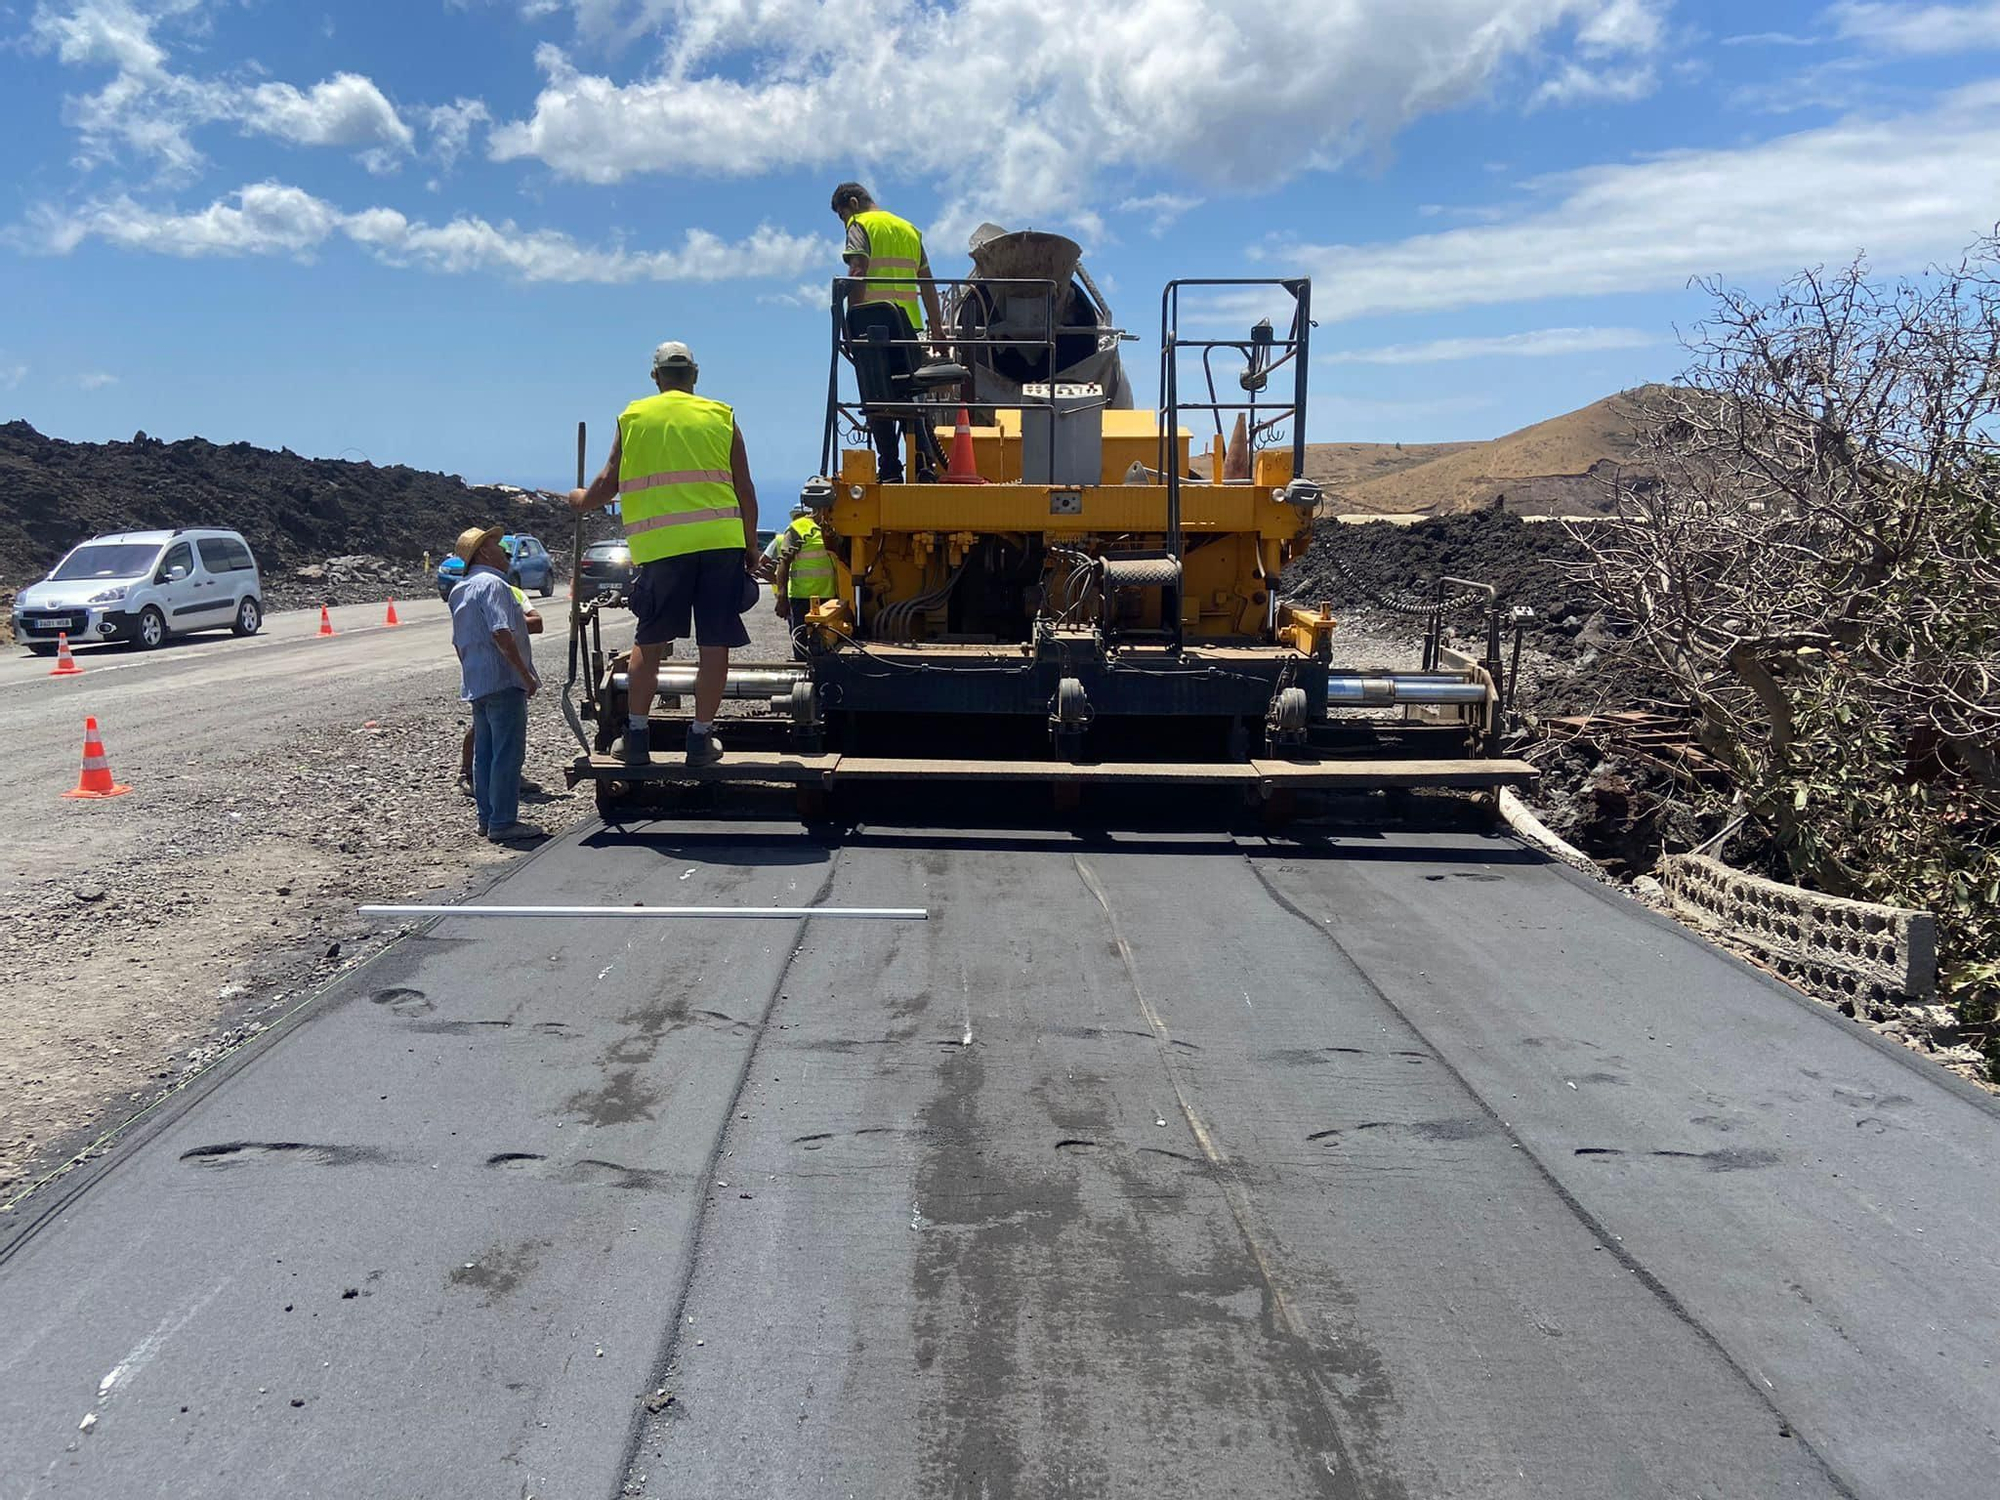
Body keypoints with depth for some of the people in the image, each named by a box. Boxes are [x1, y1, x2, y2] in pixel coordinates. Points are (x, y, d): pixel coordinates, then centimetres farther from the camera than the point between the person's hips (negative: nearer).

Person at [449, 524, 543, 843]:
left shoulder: (459, 591, 17)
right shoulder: (492, 584, -13)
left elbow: (458, 641, 22)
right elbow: (501, 634, -23)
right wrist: (526, 674, -20)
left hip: (474, 683, 10)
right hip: (502, 680, -10)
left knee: (484, 753, 13)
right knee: (508, 753, -6)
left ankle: (487, 819, 19)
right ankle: (503, 823, -5)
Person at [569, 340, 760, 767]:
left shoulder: (633, 417, 10)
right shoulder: (722, 416, 10)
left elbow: (609, 482, 12)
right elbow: (745, 491, 9)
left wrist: (582, 500, 33)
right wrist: (751, 549, 17)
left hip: (662, 544, 1)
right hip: (722, 541, 0)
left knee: (649, 641, 11)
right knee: (714, 643, 4)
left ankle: (636, 736, 11)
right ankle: (701, 738, 6)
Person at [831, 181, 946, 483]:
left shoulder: (860, 224, 2)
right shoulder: (909, 228, 21)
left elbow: (858, 271, -13)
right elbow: (927, 283, 20)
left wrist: (852, 318, -15)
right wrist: (937, 328, 21)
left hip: (873, 321, -6)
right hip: (909, 321, 6)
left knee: (878, 398, -3)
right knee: (911, 395, 10)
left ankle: (890, 470, -7)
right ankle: (926, 464, 2)